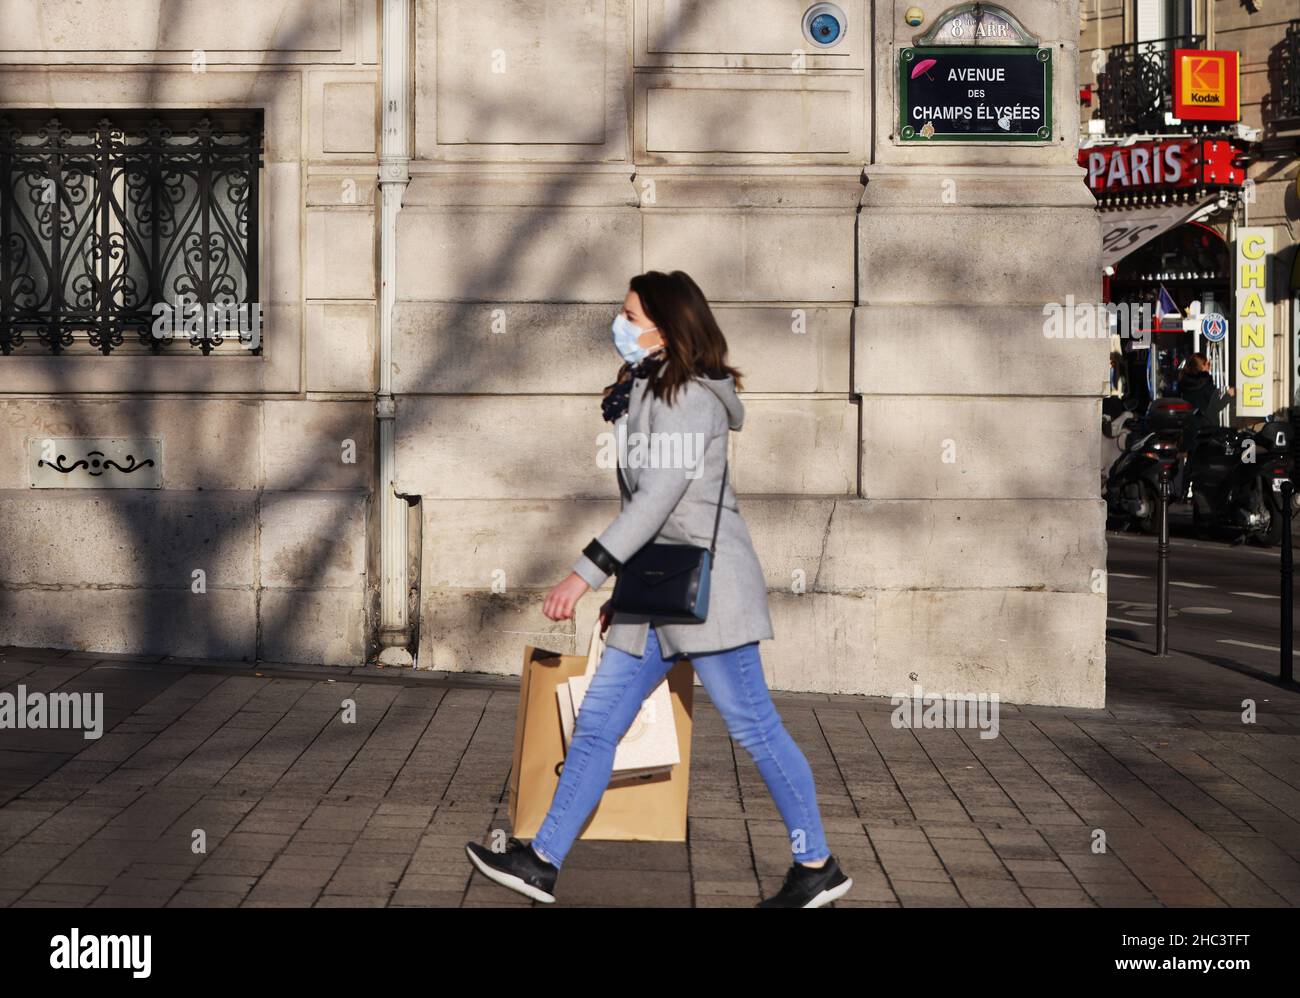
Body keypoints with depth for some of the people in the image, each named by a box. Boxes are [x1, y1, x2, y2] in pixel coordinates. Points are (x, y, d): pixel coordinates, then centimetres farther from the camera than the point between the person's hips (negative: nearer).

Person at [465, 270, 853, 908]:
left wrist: (586, 573, -25)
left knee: (753, 726, -2)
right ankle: (542, 862, 10)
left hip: (705, 587, -9)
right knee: (596, 724, 6)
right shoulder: (646, 395, 16)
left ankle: (818, 867, 10)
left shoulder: (691, 400, -14)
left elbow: (657, 500, -22)